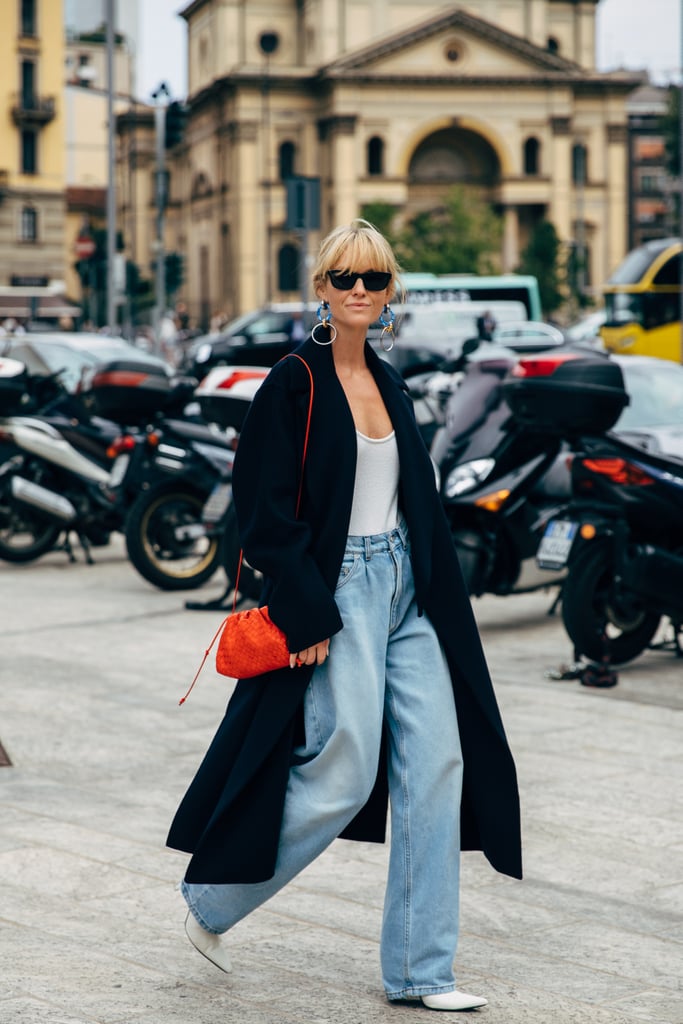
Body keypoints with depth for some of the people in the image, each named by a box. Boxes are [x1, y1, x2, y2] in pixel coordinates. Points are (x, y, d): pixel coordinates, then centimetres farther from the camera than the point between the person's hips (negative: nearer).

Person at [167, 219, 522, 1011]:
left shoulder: (388, 384, 14)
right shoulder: (295, 382, -8)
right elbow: (267, 510, -12)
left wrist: (431, 590, 15)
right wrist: (308, 613, -17)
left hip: (405, 589, 7)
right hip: (337, 589, -7)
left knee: (437, 766, 0)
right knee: (344, 775, -6)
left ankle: (420, 970, 7)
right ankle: (211, 901, 17)